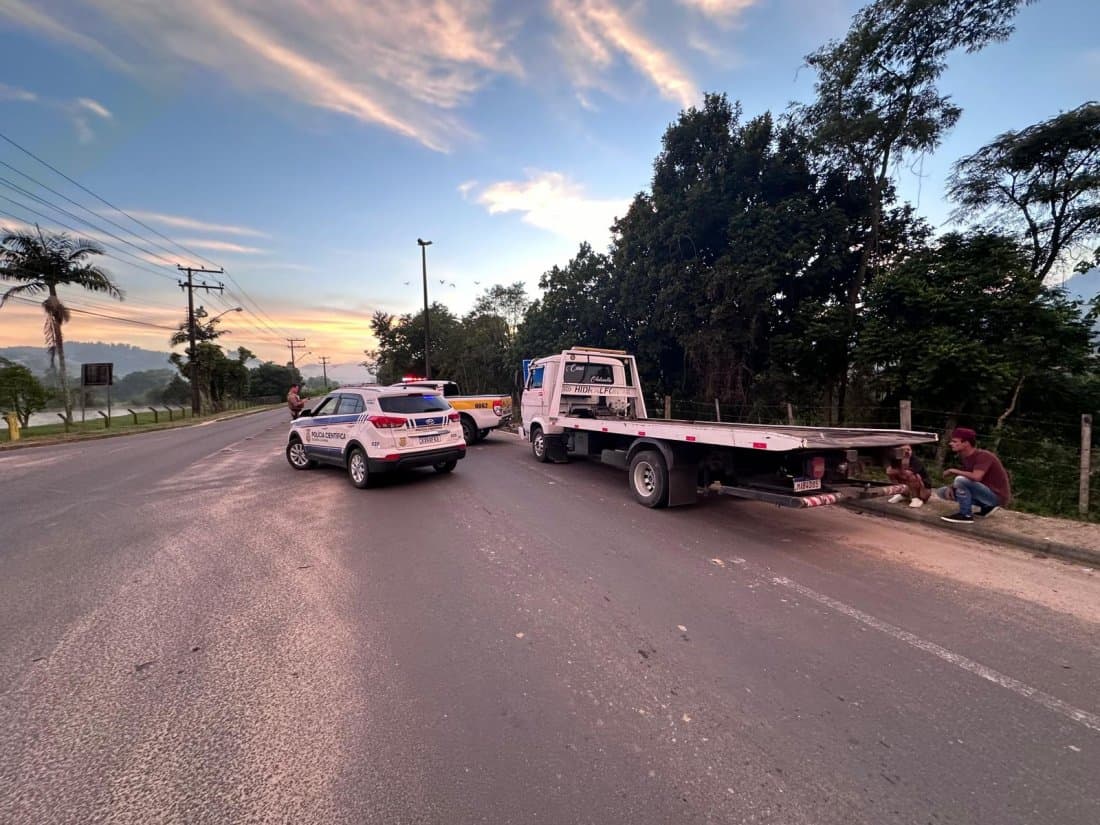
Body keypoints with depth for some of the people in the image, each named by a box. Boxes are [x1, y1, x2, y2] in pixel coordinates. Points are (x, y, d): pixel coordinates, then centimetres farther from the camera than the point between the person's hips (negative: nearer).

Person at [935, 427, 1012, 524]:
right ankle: (986, 506, 7)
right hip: (986, 493, 9)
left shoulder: (983, 456, -23)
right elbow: (965, 475, 7)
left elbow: (976, 477, -37)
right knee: (942, 492, 6)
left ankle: (966, 515, -16)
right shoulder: (964, 456, 2)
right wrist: (951, 487, -12)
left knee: (961, 480, -31)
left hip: (997, 496, -9)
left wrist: (953, 471, -23)